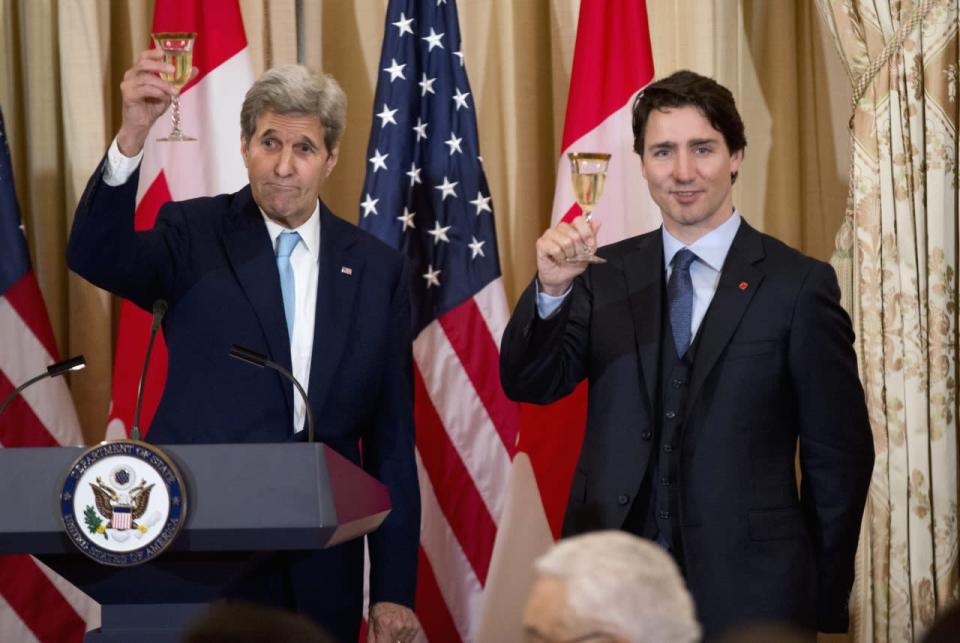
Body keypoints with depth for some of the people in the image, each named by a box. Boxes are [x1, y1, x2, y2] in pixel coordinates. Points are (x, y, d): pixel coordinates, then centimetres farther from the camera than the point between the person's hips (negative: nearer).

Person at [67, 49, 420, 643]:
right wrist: (133, 136, -36)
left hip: (320, 569, 2)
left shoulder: (378, 270, 5)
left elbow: (391, 438, 5)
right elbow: (95, 256, -20)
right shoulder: (196, 237, 0)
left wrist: (395, 590, 1)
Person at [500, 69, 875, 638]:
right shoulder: (605, 277, 6)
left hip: (746, 590, -2)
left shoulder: (799, 285, -4)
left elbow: (840, 457, -1)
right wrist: (551, 289, -22)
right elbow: (530, 385, -4)